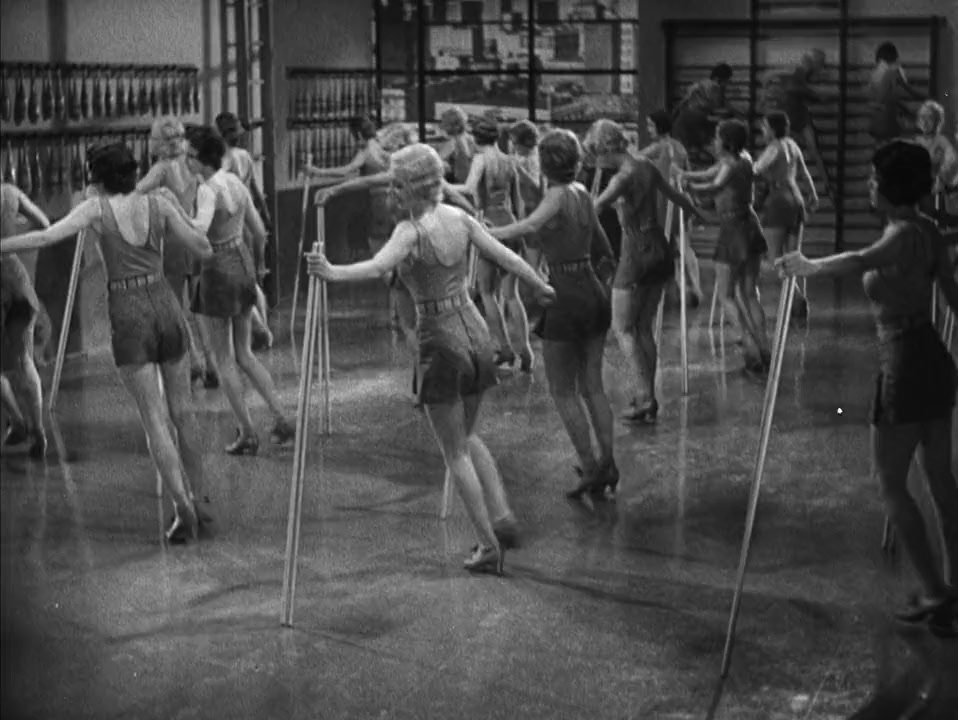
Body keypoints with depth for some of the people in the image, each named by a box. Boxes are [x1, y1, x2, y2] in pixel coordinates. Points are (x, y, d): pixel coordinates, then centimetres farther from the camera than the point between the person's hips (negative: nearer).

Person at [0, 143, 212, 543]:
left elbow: (47, 236, -16)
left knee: (154, 420, -2)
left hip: (127, 316, -2)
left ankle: (183, 509, -11)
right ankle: (196, 500, 22)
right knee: (181, 411, 15)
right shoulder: (158, 204, 1)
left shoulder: (97, 208, -4)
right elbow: (203, 248, 3)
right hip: (165, 307, 3)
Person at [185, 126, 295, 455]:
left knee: (223, 358, 6)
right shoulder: (236, 182, 5)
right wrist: (258, 265, 27)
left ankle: (247, 434, 8)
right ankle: (281, 419, 11)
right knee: (243, 353, 18)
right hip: (242, 262, 7)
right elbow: (259, 231, 13)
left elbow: (198, 230, -38)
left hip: (218, 268, -7)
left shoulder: (211, 190, -19)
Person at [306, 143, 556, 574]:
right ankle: (501, 516, 17)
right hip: (474, 331, 6)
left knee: (455, 452, 6)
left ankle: (489, 546, 6)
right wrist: (541, 288, 22)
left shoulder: (412, 231, -17)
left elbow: (378, 267, -35)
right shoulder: (459, 219, 1)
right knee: (466, 436, 26)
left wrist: (332, 273, -48)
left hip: (441, 341, -6)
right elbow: (507, 257, 7)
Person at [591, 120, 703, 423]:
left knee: (623, 328, 2)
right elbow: (673, 194, 22)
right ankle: (647, 398, 17)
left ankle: (645, 398, -5)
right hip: (660, 251, 8)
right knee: (644, 328, 15)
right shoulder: (646, 166, 5)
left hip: (637, 254, -8)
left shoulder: (624, 178, -18)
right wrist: (697, 214, 41)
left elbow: (594, 209, -31)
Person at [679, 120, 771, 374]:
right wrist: (689, 175, 1)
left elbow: (715, 186, -33)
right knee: (749, 293, 15)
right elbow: (711, 173, 14)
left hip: (733, 231, -8)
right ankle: (764, 351, 13)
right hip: (751, 227, 8)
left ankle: (753, 351, -4)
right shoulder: (744, 158, 7)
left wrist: (691, 186, -44)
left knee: (727, 294, 3)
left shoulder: (731, 166, -18)